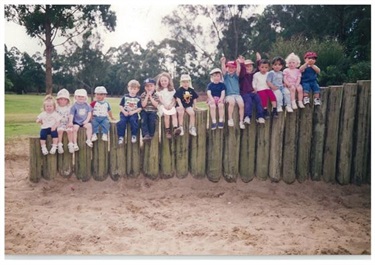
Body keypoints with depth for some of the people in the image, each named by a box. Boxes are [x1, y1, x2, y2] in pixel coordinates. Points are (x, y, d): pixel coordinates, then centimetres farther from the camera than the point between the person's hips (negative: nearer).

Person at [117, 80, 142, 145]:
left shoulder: (138, 98, 2)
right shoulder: (125, 97, 4)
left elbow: (140, 108, -1)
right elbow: (121, 106, 4)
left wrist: (133, 112, -14)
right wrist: (124, 112, -12)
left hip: (133, 114, -1)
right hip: (124, 113, 1)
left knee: (133, 120, -30)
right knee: (122, 121, -24)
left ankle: (134, 135, -12)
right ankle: (121, 136, -12)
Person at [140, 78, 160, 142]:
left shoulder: (156, 95, 2)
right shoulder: (143, 95, 2)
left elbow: (156, 105, -12)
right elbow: (143, 105, -11)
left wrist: (150, 97, -14)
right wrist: (147, 96, -13)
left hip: (153, 111, -1)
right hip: (144, 111, 1)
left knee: (152, 120, -29)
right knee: (144, 120, -28)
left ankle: (151, 135, -18)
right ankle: (146, 135, -34)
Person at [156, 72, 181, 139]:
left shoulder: (172, 90, 11)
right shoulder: (159, 90, 7)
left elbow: (174, 99, 5)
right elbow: (160, 99, -2)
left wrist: (171, 105, -13)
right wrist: (165, 105, -17)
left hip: (171, 105, 2)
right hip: (163, 105, -2)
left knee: (174, 113, -28)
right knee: (167, 114, -30)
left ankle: (175, 128, -40)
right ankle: (167, 130, -25)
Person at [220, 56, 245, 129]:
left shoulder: (236, 75, 13)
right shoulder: (226, 75, 10)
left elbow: (238, 71, -8)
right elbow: (223, 70, -8)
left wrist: (238, 63, -18)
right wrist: (223, 62, -19)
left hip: (237, 94, 2)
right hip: (228, 95, -2)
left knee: (241, 104, -22)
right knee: (232, 102, -34)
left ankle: (241, 121, -12)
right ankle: (230, 119, -25)